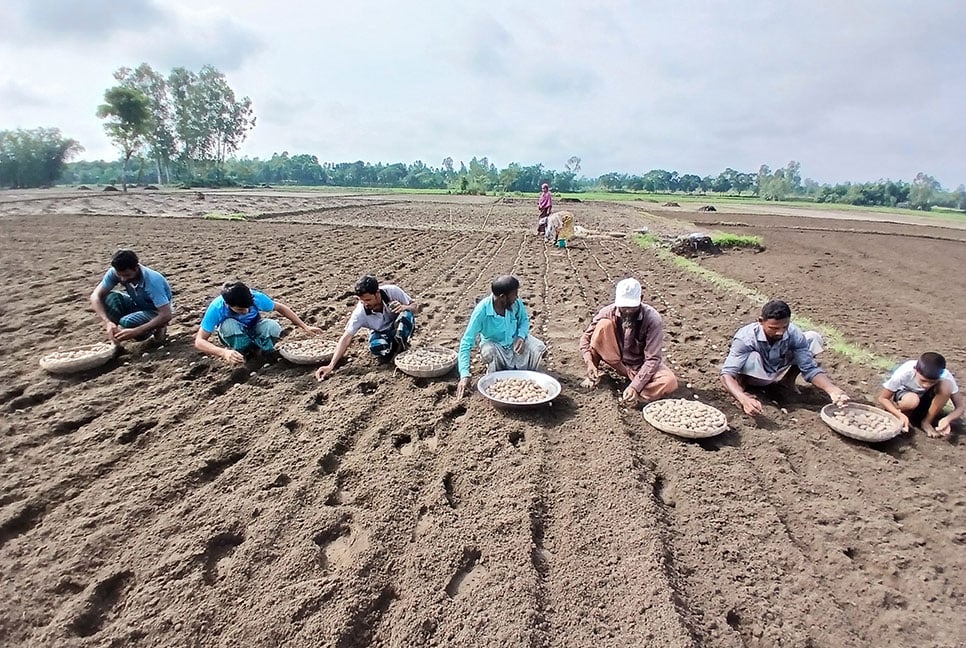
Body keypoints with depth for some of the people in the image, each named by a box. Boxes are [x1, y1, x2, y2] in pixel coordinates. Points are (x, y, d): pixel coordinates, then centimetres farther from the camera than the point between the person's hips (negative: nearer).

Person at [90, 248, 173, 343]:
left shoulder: (152, 281, -33)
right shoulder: (115, 272, -19)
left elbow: (166, 315, -37)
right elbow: (95, 296, -19)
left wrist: (135, 331, -41)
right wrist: (107, 322, -34)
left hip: (156, 312, -5)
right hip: (137, 306, 5)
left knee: (127, 322, -31)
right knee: (108, 298, -21)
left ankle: (156, 328, 0)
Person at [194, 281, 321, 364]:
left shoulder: (256, 297, -30)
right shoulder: (217, 308, -33)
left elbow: (280, 307, -12)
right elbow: (199, 342, -32)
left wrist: (305, 327, -14)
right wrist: (224, 353, -51)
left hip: (253, 329, 1)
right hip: (233, 336, -1)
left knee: (274, 327, -32)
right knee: (229, 324, -36)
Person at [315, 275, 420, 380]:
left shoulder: (392, 291, -28)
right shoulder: (360, 312, -27)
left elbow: (415, 307, -16)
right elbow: (346, 337, -26)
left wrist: (404, 307, -41)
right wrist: (331, 366, -33)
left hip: (398, 328, 0)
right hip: (380, 332, 0)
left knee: (406, 315, -34)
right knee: (376, 347, -35)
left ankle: (401, 347, -9)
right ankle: (395, 347, 0)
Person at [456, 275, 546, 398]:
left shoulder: (516, 302, -19)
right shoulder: (482, 310, -30)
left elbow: (524, 320, 4)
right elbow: (466, 343, -29)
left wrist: (521, 336, -20)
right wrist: (465, 375, -37)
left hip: (515, 342, 3)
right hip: (494, 344, -3)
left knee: (539, 349, -22)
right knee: (490, 353, -36)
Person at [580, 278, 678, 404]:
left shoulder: (652, 319, -24)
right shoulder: (608, 313, -17)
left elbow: (652, 359, -25)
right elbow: (586, 337, -7)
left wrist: (635, 387, -35)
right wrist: (589, 363, -24)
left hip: (640, 366, -2)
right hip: (616, 361, 2)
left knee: (670, 382, -31)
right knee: (603, 324, -24)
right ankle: (593, 375, -13)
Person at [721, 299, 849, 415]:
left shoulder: (794, 334, -24)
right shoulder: (745, 338, -35)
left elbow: (809, 368, -20)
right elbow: (727, 374, -39)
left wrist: (833, 390, -40)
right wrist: (744, 399, -57)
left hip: (779, 372, 4)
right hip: (753, 376, -4)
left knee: (813, 337, -14)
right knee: (752, 356, -40)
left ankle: (788, 380, 5)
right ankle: (741, 383, -7)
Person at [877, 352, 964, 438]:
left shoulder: (945, 377, -28)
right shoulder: (904, 373, -34)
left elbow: (961, 406, -20)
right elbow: (882, 398, -25)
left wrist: (947, 419, -39)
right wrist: (900, 415, -40)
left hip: (926, 398, 3)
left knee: (946, 386, -29)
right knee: (912, 400, -38)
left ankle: (926, 421, -13)